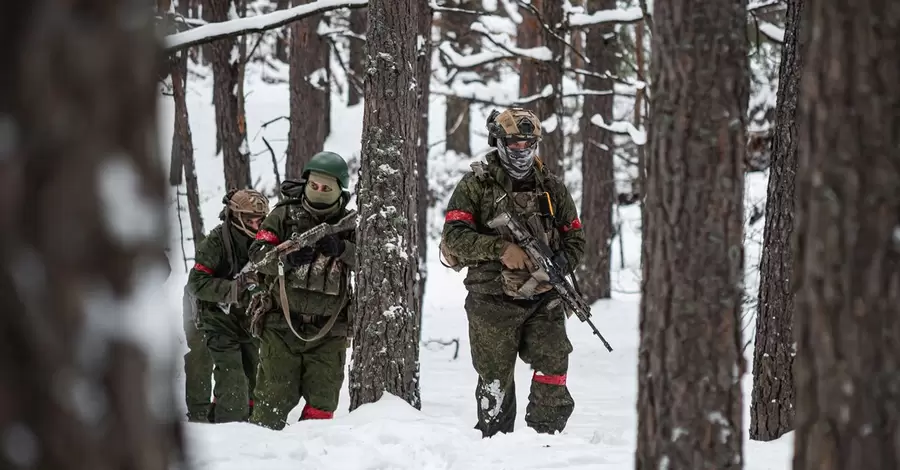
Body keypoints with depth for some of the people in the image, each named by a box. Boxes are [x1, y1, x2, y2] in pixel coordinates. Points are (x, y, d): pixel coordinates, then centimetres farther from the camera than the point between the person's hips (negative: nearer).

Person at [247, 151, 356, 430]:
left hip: (328, 331, 2)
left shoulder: (348, 225, 6)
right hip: (282, 325, -2)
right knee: (276, 396, -4)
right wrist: (288, 258, -25)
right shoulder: (285, 215, 2)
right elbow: (258, 254, -5)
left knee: (323, 400, 5)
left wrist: (341, 249, -24)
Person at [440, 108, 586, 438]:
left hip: (544, 300, 2)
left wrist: (559, 266, -5)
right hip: (493, 302, -2)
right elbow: (454, 236, -8)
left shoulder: (551, 187, 12)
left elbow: (575, 237, 16)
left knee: (553, 373, -7)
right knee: (495, 380, 5)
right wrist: (501, 248, -20)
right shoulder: (475, 185, 1)